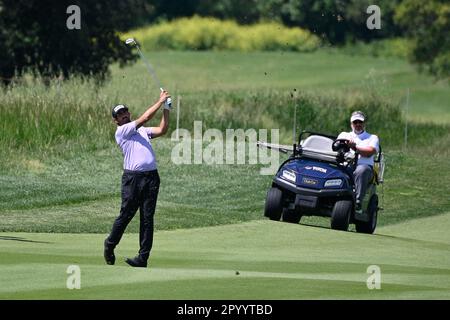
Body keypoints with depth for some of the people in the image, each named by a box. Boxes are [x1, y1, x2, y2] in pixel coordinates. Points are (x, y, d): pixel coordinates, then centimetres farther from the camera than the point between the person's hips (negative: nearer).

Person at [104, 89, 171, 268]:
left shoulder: (142, 131, 22)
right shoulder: (121, 131, 1)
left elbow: (162, 130, 11)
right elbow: (145, 118, -5)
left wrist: (166, 109, 5)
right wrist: (160, 101, 1)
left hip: (151, 177, 5)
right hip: (133, 177, -5)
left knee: (147, 218, 0)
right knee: (126, 215, -3)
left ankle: (143, 258, 0)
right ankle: (110, 245, 20)